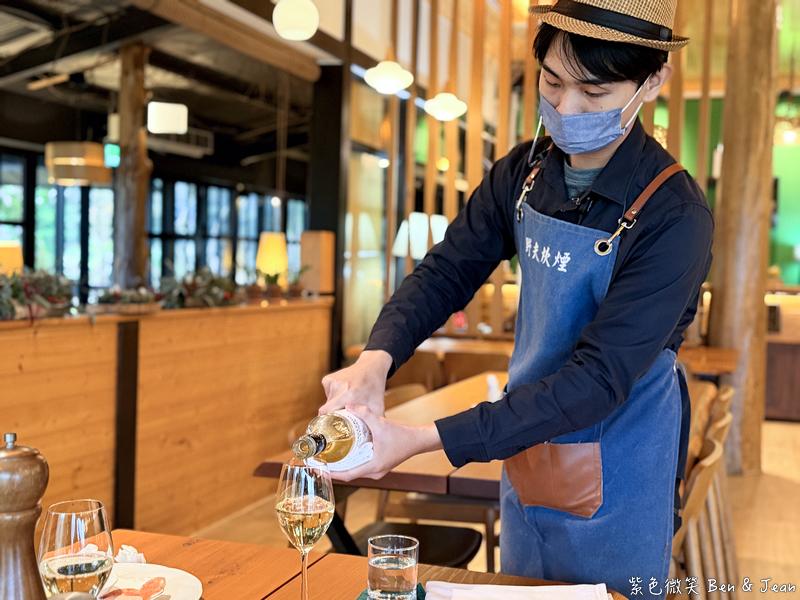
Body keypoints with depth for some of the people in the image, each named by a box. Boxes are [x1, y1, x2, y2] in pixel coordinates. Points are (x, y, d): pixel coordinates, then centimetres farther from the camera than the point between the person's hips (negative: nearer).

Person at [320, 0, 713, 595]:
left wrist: (423, 440, -34)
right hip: (524, 459, 6)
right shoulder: (524, 172, -4)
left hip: (615, 492, -5)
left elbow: (600, 379, -29)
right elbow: (447, 272, 0)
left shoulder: (674, 216, -24)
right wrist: (377, 358, -22)